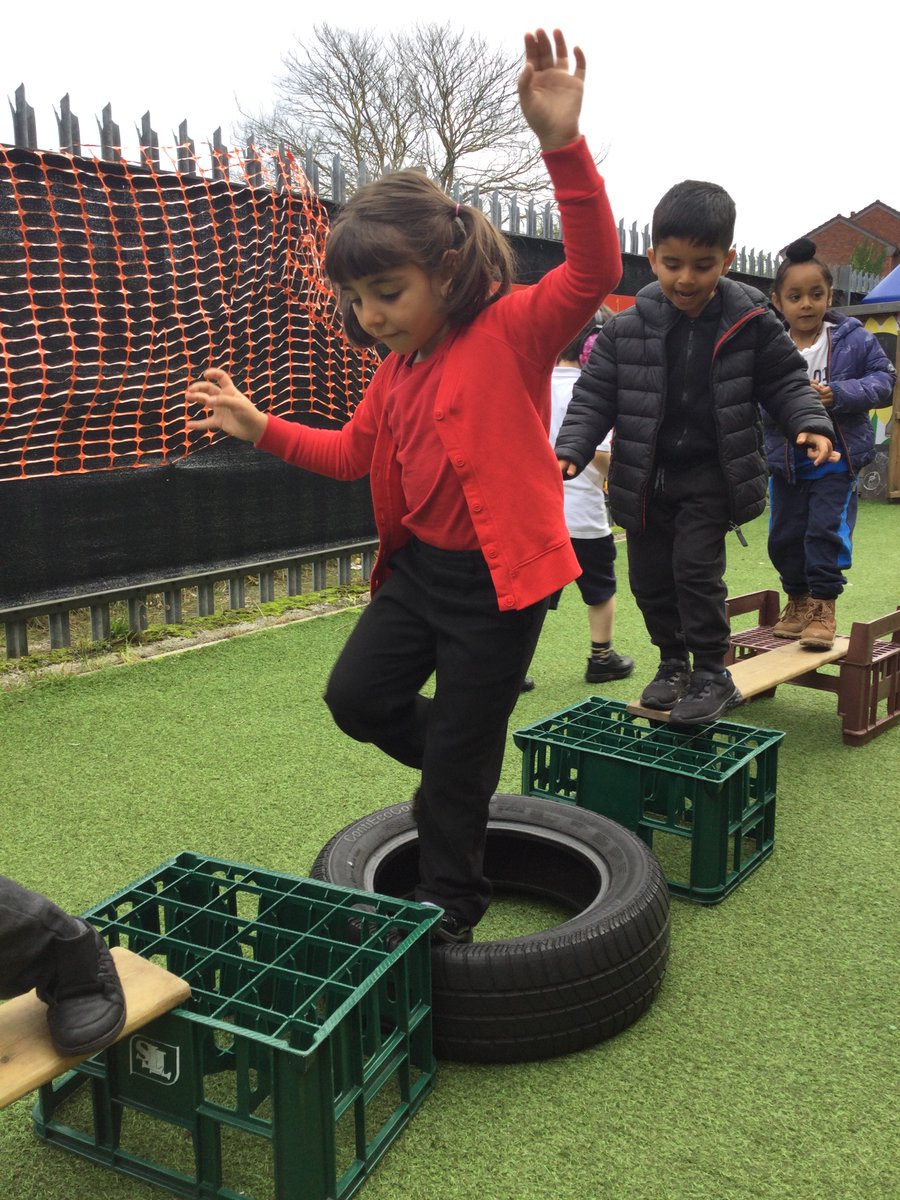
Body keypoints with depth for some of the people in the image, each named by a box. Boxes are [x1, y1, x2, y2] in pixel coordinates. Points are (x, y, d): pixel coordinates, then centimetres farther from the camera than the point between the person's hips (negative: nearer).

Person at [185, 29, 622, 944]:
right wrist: (261, 429, 10)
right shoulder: (397, 370, 8)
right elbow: (354, 452, 20)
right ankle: (466, 757, 38)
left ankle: (448, 913, 28)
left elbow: (595, 271, -31)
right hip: (416, 565, 8)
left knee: (456, 759, 5)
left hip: (497, 577, -7)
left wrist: (563, 145, -44)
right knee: (358, 697, 13)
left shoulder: (514, 330, -14)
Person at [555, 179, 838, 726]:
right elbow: (594, 395, -3)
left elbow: (786, 380, 2)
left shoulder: (750, 323, -7)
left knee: (697, 566, -11)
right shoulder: (627, 329, -6)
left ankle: (712, 674, 7)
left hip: (713, 473, -2)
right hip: (647, 474, 3)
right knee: (650, 576, 10)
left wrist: (812, 423, -16)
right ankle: (674, 662, 31)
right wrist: (572, 450, -16)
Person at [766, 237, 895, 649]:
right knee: (784, 536, 10)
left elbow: (883, 379, -5)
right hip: (786, 460, 2)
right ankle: (798, 600, 32)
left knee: (827, 530, -7)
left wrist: (840, 394, -21)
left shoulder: (854, 339, -6)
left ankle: (824, 607, 9)